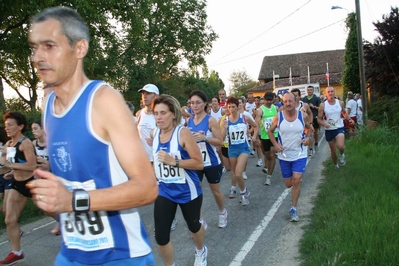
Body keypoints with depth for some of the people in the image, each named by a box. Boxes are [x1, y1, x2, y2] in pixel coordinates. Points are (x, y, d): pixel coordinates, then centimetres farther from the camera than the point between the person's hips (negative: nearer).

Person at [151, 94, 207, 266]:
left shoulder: (183, 132, -18)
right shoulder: (154, 134, -3)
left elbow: (199, 163, -22)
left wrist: (174, 161, -30)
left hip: (187, 191, -3)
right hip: (164, 191, 4)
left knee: (193, 227, 21)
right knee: (160, 236, -4)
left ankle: (200, 251, 54)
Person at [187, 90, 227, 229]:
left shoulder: (211, 120, -13)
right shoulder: (189, 121, 0)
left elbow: (220, 141, -16)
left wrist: (204, 138, -30)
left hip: (211, 163, -3)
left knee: (216, 191, 15)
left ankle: (222, 212, 42)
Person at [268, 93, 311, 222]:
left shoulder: (303, 116, -8)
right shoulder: (278, 117, -9)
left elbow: (310, 128, 11)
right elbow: (270, 131, 6)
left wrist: (308, 138, -9)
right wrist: (275, 144, -9)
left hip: (300, 154, -1)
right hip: (284, 155, 1)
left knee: (296, 180, -16)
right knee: (288, 184, 10)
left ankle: (293, 209, -2)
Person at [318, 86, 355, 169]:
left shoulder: (340, 103, -1)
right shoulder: (323, 105, -8)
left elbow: (344, 113, 18)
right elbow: (319, 119, -3)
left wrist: (349, 119, 1)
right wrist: (324, 124, -23)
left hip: (339, 128, 0)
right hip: (329, 130, 0)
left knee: (340, 146, -27)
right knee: (333, 151, 11)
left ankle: (342, 154, 8)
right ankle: (336, 166, 37)